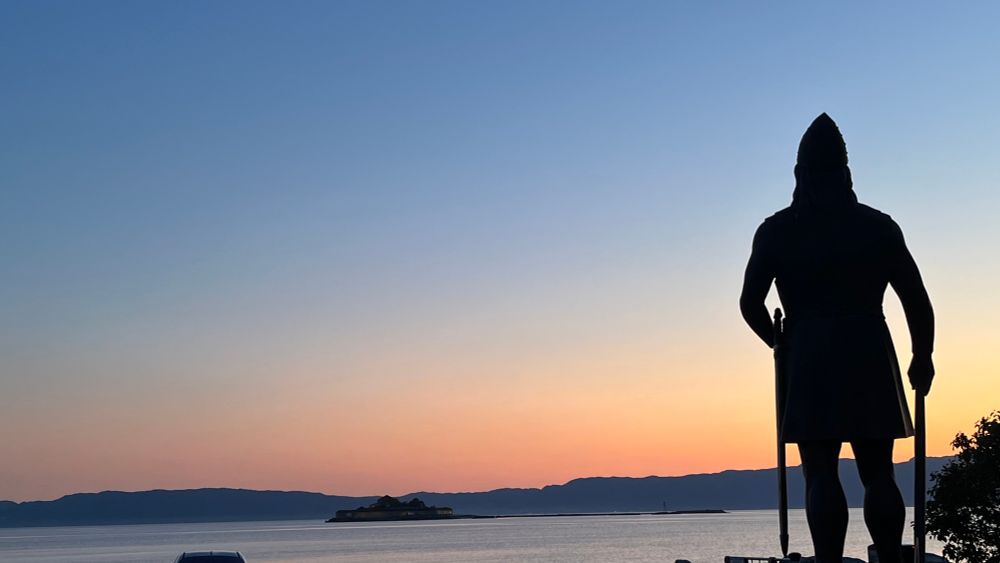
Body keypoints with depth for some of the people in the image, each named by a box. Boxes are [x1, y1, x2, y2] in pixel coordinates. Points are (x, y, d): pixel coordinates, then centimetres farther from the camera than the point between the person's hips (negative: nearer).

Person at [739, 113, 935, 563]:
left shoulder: (777, 230, 4)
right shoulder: (878, 226, 6)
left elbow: (750, 303, 0)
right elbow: (916, 301, 5)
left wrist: (782, 346, 17)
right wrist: (923, 356, 18)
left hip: (810, 359, -1)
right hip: (869, 354, 1)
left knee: (821, 475, -2)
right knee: (878, 474, 6)